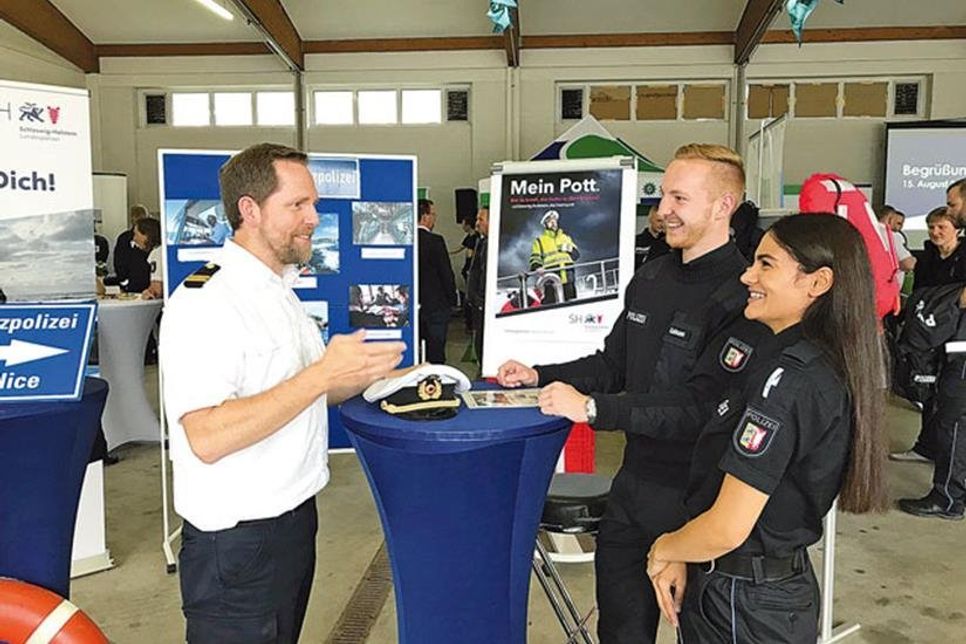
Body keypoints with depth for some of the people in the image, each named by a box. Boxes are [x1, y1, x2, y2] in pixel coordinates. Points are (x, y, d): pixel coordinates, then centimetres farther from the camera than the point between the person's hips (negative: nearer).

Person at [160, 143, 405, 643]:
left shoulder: (279, 291, 11)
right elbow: (205, 438, -28)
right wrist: (322, 374, -29)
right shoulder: (205, 301, -19)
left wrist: (369, 374, 1)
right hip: (237, 542, -9)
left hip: (295, 521, 9)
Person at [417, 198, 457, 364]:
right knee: (435, 353, 3)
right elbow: (446, 274, -12)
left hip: (413, 305, 5)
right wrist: (452, 299, 2)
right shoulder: (435, 241, -16)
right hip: (435, 306, -5)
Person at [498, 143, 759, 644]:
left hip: (696, 497, -7)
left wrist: (591, 408, -28)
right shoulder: (650, 278, 6)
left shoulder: (741, 297, -20)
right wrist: (539, 376, 2)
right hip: (634, 483, 7)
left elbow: (703, 409, -27)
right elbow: (612, 364, 14)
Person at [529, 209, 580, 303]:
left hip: (567, 275, 4)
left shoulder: (565, 237, 23)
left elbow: (576, 254, 19)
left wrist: (569, 248, -1)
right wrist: (537, 267, -14)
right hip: (551, 274, -4)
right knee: (551, 302, -12)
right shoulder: (540, 240, 13)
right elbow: (535, 258, 6)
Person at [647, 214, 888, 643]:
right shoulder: (829, 367, 4)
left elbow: (726, 530, -27)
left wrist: (664, 549, -7)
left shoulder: (788, 378, -25)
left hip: (744, 606, -8)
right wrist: (681, 555, 0)